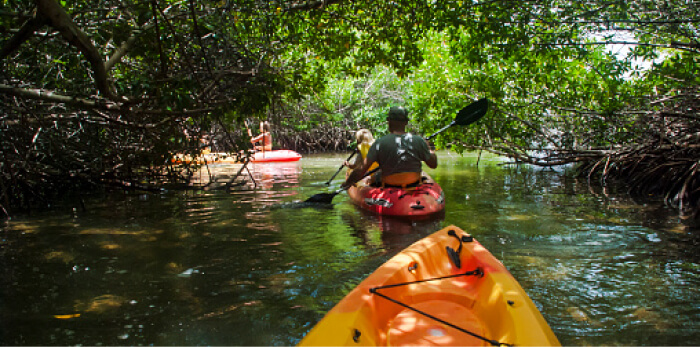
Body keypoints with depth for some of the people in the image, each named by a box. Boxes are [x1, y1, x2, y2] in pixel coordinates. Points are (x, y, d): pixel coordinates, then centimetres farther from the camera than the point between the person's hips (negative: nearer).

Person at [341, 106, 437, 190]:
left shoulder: (380, 143, -14)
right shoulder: (418, 141, -10)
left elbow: (361, 170, -14)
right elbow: (433, 164, 0)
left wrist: (348, 182, 2)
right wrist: (429, 148, 18)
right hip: (415, 187, 2)